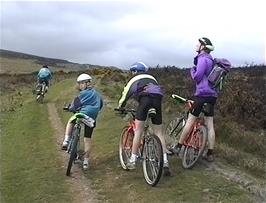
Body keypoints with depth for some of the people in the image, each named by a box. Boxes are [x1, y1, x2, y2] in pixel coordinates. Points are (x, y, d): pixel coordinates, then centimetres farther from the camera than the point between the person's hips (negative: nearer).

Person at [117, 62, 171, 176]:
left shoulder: (134, 80, 24)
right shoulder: (152, 78, 35)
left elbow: (125, 95, 27)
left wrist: (120, 107, 44)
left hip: (145, 99, -4)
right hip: (158, 99, 4)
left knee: (138, 130, 4)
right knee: (159, 132, 8)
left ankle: (133, 160, 4)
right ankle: (165, 162, 1)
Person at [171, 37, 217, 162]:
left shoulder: (203, 59, -10)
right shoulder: (210, 60, 19)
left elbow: (197, 77, -14)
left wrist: (192, 71, 3)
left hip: (202, 94, -9)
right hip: (212, 95, 9)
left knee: (190, 121, -1)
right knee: (210, 125, 6)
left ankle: (178, 147, 8)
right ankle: (210, 154, 9)